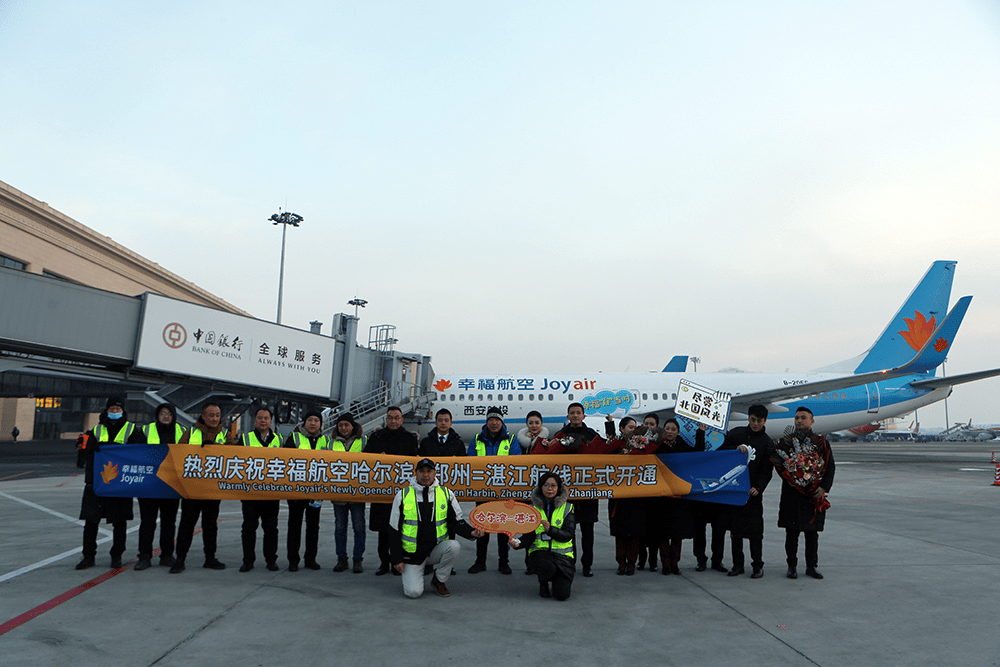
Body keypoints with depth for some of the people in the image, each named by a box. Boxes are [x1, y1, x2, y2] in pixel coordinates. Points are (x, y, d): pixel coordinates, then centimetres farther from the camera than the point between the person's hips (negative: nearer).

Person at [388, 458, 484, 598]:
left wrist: (471, 533, -18)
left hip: (436, 550, 2)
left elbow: (456, 522, 2)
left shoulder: (446, 494, -1)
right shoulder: (403, 495, -4)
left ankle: (439, 580, -3)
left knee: (454, 546, -29)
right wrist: (397, 559, -3)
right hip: (412, 554, -1)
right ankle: (410, 575, 19)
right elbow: (394, 530, 0)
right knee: (414, 592, -17)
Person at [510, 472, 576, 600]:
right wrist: (518, 543, -20)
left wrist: (551, 530, -28)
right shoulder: (534, 508, 5)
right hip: (540, 551, 0)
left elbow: (568, 535, -10)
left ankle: (563, 579, 20)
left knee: (562, 594, -18)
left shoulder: (567, 508, 1)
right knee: (547, 567, -36)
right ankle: (543, 582, 3)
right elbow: (529, 536, 2)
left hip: (562, 553, 0)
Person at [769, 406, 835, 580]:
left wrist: (824, 487, -5)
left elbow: (830, 466, 5)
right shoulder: (786, 441, 4)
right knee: (792, 532, 3)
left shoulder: (821, 442, 6)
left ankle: (811, 566, 20)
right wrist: (788, 479, -16)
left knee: (812, 532, 8)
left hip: (815, 494, 1)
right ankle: (792, 566, 13)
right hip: (792, 494, -1)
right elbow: (777, 462, -3)